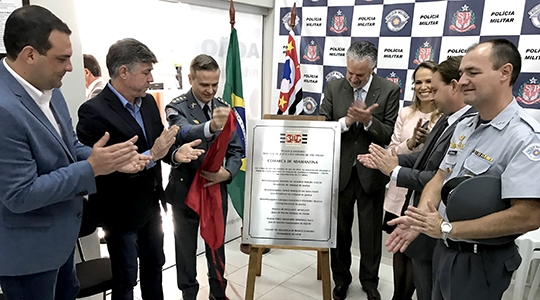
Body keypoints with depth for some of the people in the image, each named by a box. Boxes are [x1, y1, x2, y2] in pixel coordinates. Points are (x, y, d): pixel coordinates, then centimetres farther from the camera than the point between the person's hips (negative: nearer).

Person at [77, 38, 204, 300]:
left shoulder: (148, 102, 1)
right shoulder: (94, 111, -23)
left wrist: (175, 151, -14)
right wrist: (151, 155, -31)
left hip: (150, 204, 7)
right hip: (121, 212, -7)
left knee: (154, 265, 26)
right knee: (125, 279, 15)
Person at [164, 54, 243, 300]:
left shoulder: (224, 107, 0)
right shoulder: (177, 107, -13)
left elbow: (235, 149, 2)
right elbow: (185, 134, -35)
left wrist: (227, 173, -17)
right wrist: (211, 126, -56)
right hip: (185, 190, -3)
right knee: (186, 248, 14)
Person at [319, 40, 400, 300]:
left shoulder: (389, 91, -6)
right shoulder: (334, 87, -2)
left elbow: (388, 135, -9)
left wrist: (368, 120, -27)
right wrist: (347, 120, -22)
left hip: (371, 172, -1)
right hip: (340, 171, 1)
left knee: (371, 231, 14)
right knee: (339, 229, 15)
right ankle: (341, 278, 36)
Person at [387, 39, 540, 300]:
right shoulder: (464, 126, 4)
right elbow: (440, 178, 5)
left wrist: (447, 228, -22)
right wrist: (419, 219, -14)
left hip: (479, 262, -7)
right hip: (444, 248, 7)